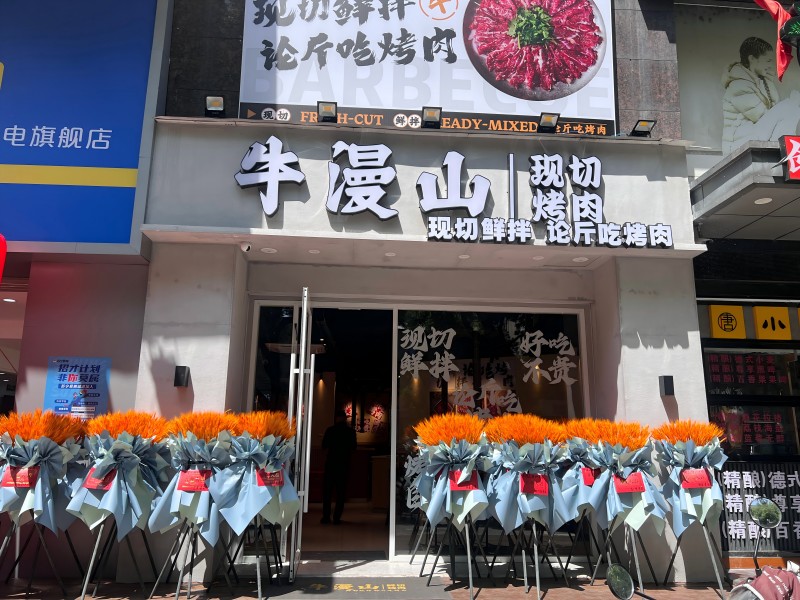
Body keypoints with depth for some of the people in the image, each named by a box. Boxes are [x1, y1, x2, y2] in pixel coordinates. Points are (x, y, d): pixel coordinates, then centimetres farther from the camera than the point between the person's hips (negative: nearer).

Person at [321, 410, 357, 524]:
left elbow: (324, 445, 1)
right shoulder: (350, 432, -2)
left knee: (327, 490, 9)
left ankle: (326, 516, 5)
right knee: (341, 491, 6)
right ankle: (337, 517, 2)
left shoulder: (330, 430, -5)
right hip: (344, 464, 0)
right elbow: (353, 448, 5)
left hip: (331, 463, 0)